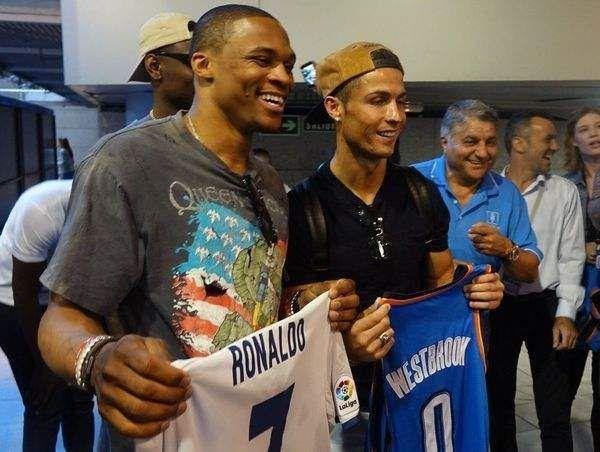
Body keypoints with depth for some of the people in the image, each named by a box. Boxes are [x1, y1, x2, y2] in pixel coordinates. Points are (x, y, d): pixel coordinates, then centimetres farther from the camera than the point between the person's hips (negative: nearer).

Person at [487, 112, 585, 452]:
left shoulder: (565, 192, 1)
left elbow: (571, 256, 0)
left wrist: (565, 313, -8)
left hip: (546, 304, 0)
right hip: (499, 305, 0)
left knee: (555, 409, 5)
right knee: (499, 399, 15)